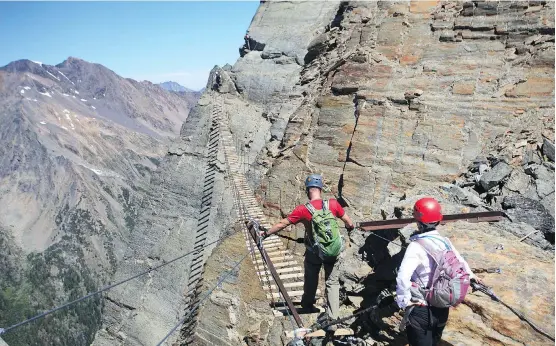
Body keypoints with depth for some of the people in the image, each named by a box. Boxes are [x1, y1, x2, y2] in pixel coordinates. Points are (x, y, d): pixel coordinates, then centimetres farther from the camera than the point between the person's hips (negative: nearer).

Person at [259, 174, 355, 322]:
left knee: (311, 279, 24)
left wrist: (266, 233, 7)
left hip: (314, 252, 0)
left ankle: (308, 304, 45)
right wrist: (350, 227, 21)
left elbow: (282, 224, -8)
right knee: (333, 283, 13)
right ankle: (332, 316, 14)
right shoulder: (333, 204, -13)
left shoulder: (302, 210, -16)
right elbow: (349, 223, -3)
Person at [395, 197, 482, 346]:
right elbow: (460, 261, 16)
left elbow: (403, 277, -33)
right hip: (443, 308, 6)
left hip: (421, 311, -6)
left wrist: (404, 301, -18)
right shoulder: (445, 241, -3)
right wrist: (470, 274, 36)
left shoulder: (416, 246, -22)